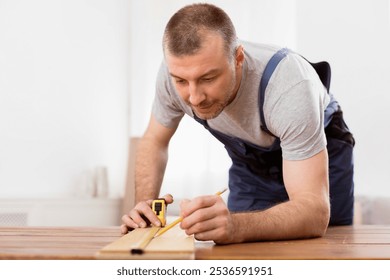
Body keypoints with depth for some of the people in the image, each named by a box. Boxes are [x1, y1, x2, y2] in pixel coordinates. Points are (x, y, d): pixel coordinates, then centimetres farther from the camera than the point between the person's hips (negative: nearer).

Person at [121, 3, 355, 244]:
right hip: (250, 162, 3)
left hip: (321, 155, -3)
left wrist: (237, 226, -64)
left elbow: (316, 211, -46)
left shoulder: (290, 85, -41)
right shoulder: (177, 70, -28)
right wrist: (145, 205, -25)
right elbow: (155, 141, -7)